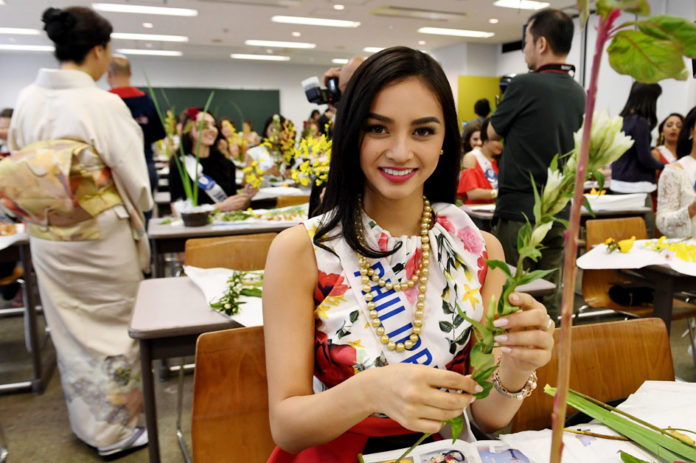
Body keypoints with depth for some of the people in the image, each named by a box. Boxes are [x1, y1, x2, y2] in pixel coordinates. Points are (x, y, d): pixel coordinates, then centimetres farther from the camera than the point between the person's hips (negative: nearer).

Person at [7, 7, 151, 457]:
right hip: (102, 237, -6)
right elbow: (134, 177, -13)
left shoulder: (27, 101, -2)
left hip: (47, 238, 6)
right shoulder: (105, 105, -19)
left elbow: (18, 170, 8)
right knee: (112, 328, 11)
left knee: (71, 330, 19)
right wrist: (138, 211, 6)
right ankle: (114, 429, 26)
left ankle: (86, 419, 39)